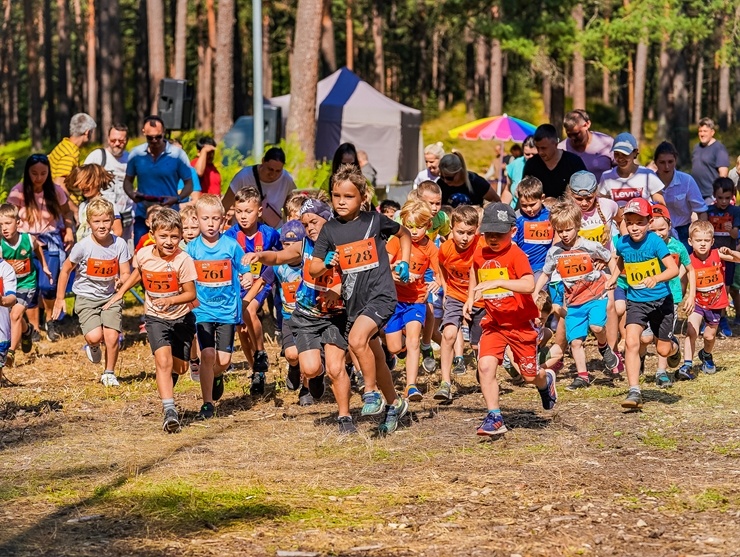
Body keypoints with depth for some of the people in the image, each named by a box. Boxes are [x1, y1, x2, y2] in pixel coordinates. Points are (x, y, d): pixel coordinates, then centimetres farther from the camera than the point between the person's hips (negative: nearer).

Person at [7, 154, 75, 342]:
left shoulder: (56, 191, -4)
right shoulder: (18, 192, -9)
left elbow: (66, 212, 12)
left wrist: (69, 231, -4)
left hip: (50, 242, 0)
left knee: (47, 285, -13)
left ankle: (51, 321, 14)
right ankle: (33, 328, 10)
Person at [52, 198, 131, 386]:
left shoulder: (119, 244, -8)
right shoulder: (83, 246, -14)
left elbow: (126, 274, -2)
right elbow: (66, 270, -1)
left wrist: (122, 280, -27)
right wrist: (59, 299, 2)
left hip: (111, 297, 2)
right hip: (86, 298, -2)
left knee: (112, 336, -12)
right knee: (95, 337, -21)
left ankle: (109, 374, 13)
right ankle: (93, 346, 18)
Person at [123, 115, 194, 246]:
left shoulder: (177, 154, -5)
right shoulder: (136, 154, 2)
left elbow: (188, 184, 0)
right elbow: (128, 181, 13)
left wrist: (176, 199, -19)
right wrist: (132, 194, -9)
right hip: (142, 214, 2)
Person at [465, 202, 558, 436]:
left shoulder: (516, 255, -16)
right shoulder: (480, 255, 2)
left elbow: (529, 285, -31)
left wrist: (498, 282, -41)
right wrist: (470, 299, 11)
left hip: (520, 322, -4)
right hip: (493, 321, 4)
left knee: (529, 375, 8)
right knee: (485, 365, -18)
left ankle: (546, 380, 46)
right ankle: (494, 418, -10)